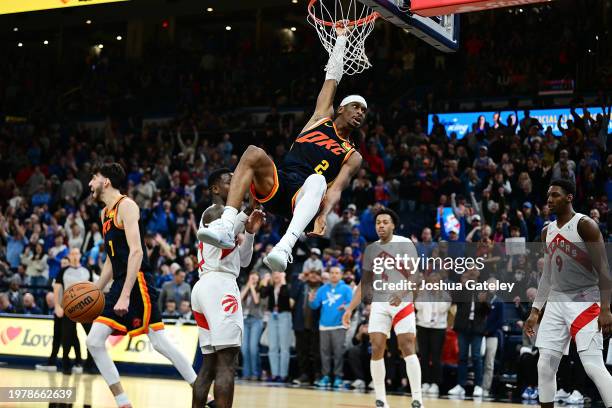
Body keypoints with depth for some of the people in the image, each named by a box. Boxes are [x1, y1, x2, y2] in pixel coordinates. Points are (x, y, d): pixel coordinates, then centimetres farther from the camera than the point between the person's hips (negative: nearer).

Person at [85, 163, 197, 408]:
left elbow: (136, 251, -19)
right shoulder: (105, 213, 20)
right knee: (94, 342, -1)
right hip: (119, 285, 9)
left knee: (159, 342, -9)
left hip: (137, 283, -9)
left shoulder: (126, 205, -8)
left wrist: (125, 295, -25)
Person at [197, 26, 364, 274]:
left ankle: (284, 247, -62)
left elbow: (336, 189, -3)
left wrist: (323, 215, -24)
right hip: (275, 186, 3)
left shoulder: (352, 157, 15)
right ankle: (226, 228, -41)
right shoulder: (323, 117, 23)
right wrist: (341, 38, 31)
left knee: (317, 180, -40)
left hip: (301, 198, -2)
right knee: (254, 153, -30)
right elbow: (332, 77, 27)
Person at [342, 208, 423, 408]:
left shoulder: (404, 243, -5)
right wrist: (350, 309, 9)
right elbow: (364, 283, 16)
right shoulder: (371, 249, 11)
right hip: (379, 303, 5)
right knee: (377, 350, -4)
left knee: (407, 348, -13)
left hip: (402, 302, -5)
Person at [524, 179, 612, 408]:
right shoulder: (547, 231, 12)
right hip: (556, 301, 7)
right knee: (545, 365, 3)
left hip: (585, 300, -7)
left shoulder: (584, 225, -10)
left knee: (593, 366, -16)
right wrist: (535, 311, 15)